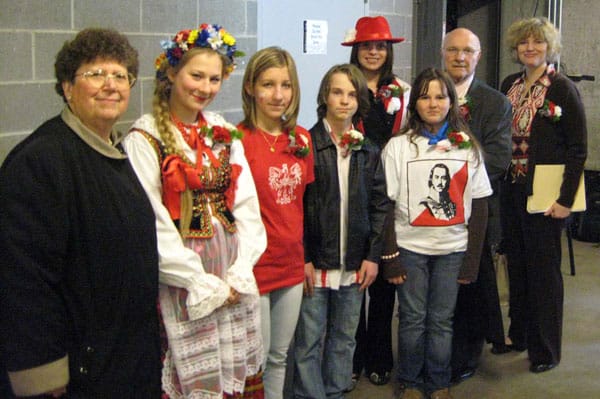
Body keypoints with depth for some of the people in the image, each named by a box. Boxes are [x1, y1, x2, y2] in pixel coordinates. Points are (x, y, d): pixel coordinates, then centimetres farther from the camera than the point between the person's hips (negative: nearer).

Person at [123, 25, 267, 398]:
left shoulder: (224, 132, 10)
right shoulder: (146, 137, -8)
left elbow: (246, 203, 6)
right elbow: (152, 222, -13)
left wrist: (241, 272, -5)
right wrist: (203, 285, -12)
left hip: (234, 277, 5)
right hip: (181, 278, -5)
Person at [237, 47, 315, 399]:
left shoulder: (302, 139, 6)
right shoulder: (237, 140, -14)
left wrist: (306, 256, 13)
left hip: (292, 266, 6)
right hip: (252, 267, -6)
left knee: (280, 357, 19)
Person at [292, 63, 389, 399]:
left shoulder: (369, 152, 8)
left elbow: (380, 205, 9)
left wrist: (373, 255, 1)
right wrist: (303, 258, -12)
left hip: (355, 265, 4)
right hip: (315, 263, -4)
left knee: (345, 338, 14)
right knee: (309, 341, 3)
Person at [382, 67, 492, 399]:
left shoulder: (467, 147, 4)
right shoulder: (398, 147, -2)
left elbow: (479, 206, 5)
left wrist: (472, 259, 1)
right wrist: (389, 256, -7)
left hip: (453, 248, 1)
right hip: (410, 247, -1)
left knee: (442, 320, 7)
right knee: (412, 319, 6)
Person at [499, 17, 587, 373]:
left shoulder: (563, 89, -9)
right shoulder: (509, 86, 9)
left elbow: (578, 149, -11)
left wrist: (566, 199, -16)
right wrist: (500, 183, 6)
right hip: (512, 189, 6)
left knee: (544, 268, 3)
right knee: (516, 263, 14)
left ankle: (546, 349, 16)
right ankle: (519, 335, 30)